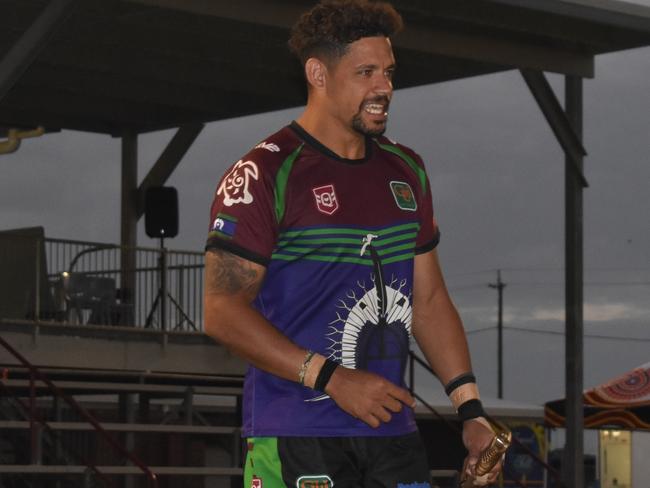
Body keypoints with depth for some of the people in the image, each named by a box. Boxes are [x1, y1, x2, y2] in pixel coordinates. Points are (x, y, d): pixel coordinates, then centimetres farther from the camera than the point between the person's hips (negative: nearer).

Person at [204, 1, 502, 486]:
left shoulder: (405, 171, 14)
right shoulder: (264, 174, -6)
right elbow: (223, 312, -11)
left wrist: (470, 409, 8)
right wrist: (332, 379, -16)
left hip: (394, 432, 6)